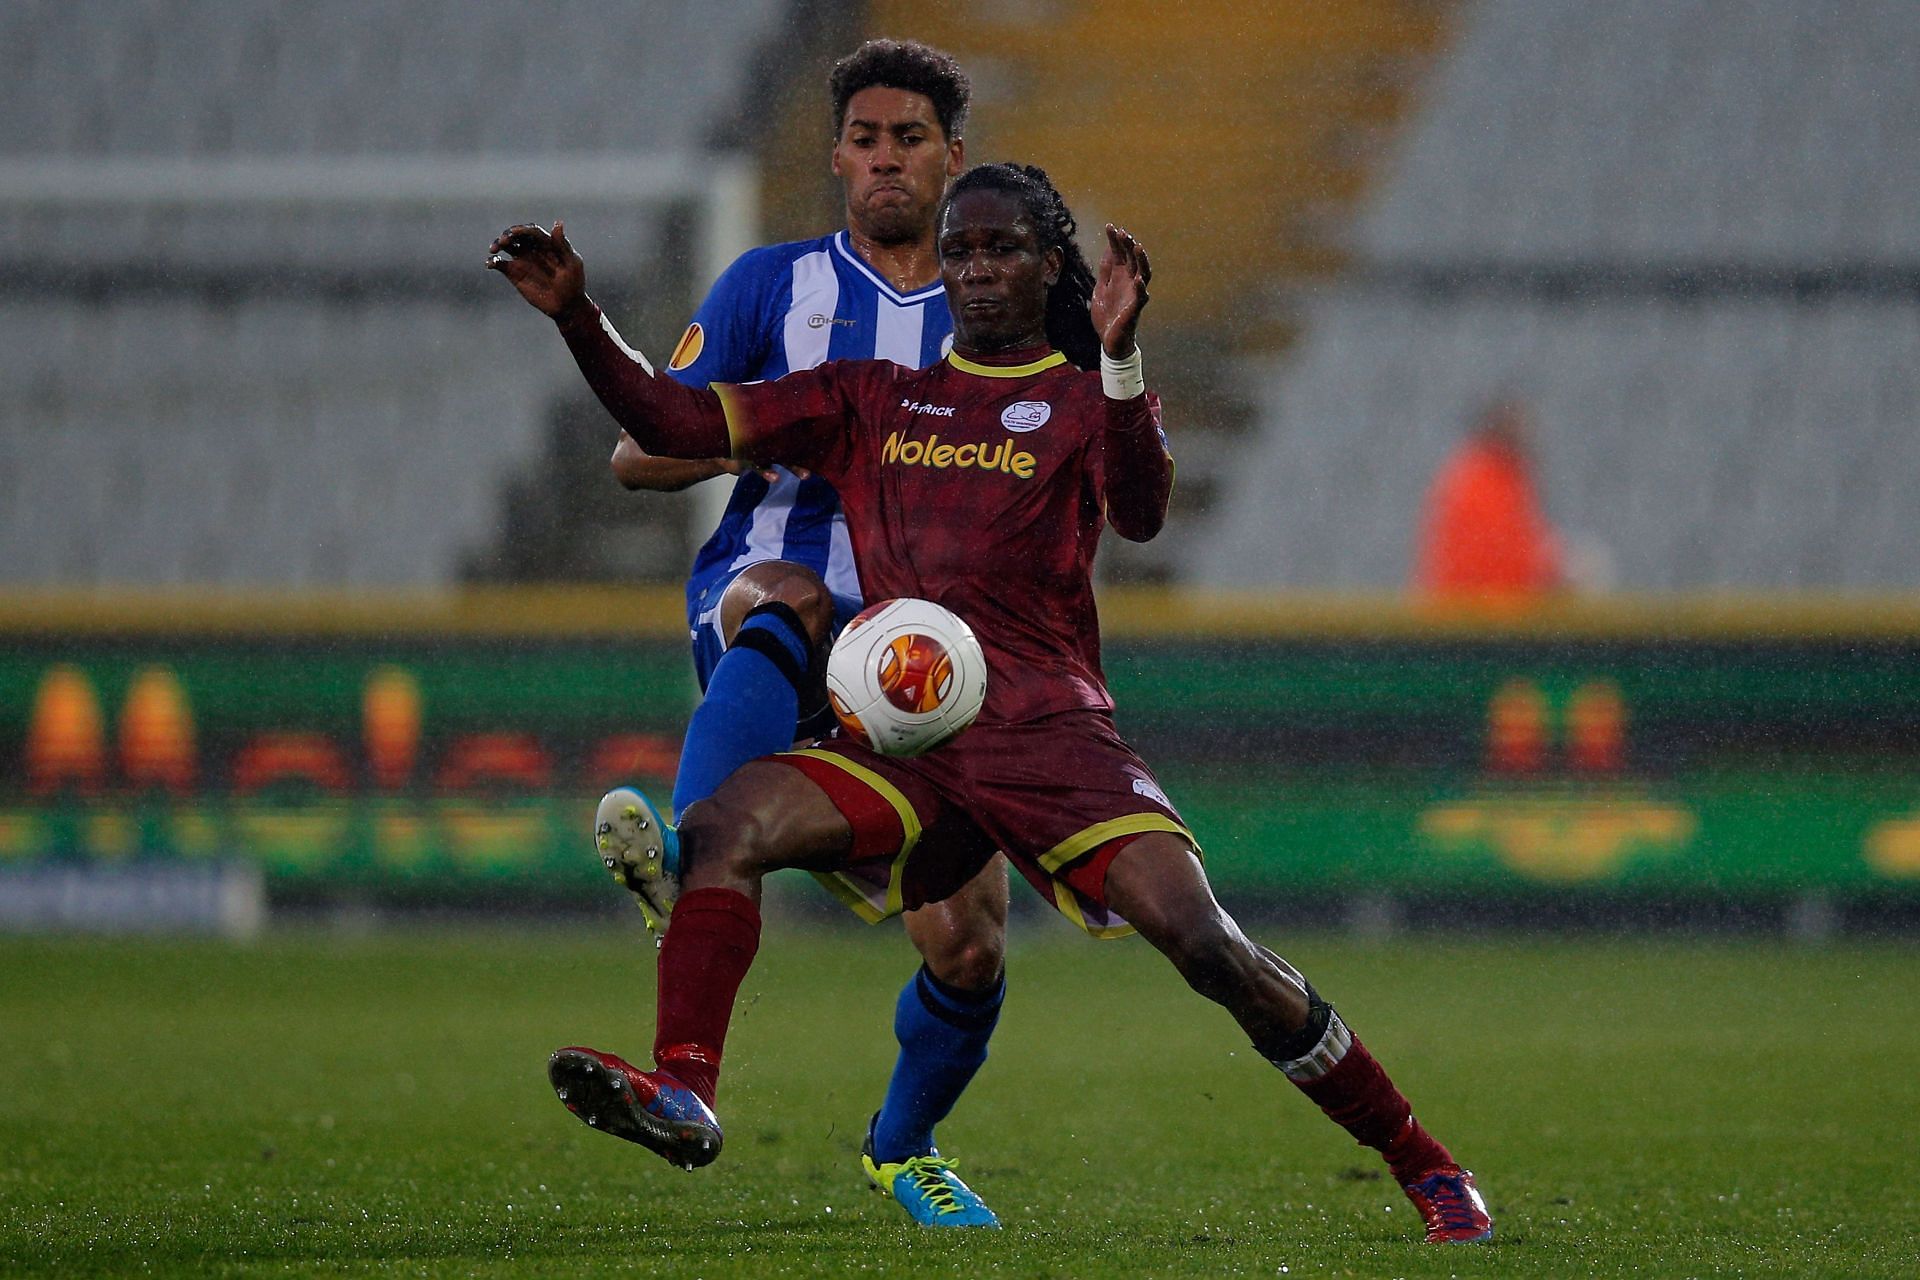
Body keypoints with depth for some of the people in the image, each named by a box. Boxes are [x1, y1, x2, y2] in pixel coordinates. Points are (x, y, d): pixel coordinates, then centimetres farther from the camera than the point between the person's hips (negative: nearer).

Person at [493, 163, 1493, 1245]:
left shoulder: (1088, 403, 10)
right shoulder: (872, 401, 20)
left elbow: (1141, 514, -12)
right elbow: (677, 424, 15)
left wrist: (1117, 359, -25)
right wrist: (578, 314, 2)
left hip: (1049, 731, -3)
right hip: (900, 741, 3)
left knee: (1205, 945, -19)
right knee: (724, 826, -24)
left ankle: (1423, 1165, -8)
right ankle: (683, 1093, -33)